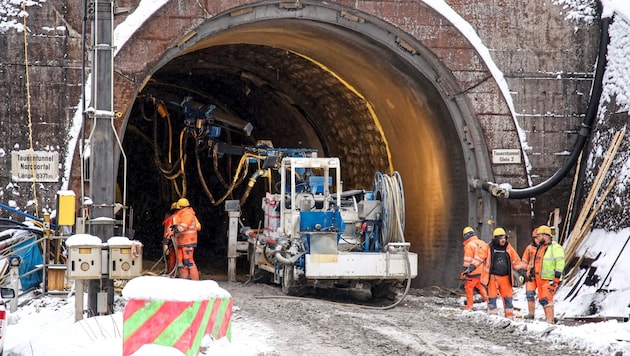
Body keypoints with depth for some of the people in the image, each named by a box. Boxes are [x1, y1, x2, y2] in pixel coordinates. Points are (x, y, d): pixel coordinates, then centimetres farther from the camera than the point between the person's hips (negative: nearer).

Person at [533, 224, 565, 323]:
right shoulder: (540, 247, 18)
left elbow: (560, 263, -16)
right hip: (540, 279, 9)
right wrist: (533, 272, 24)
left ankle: (549, 321, -17)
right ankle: (550, 318, 18)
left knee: (546, 299, -17)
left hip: (549, 279, -9)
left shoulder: (555, 247, -10)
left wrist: (556, 279, -20)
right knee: (542, 300, 10)